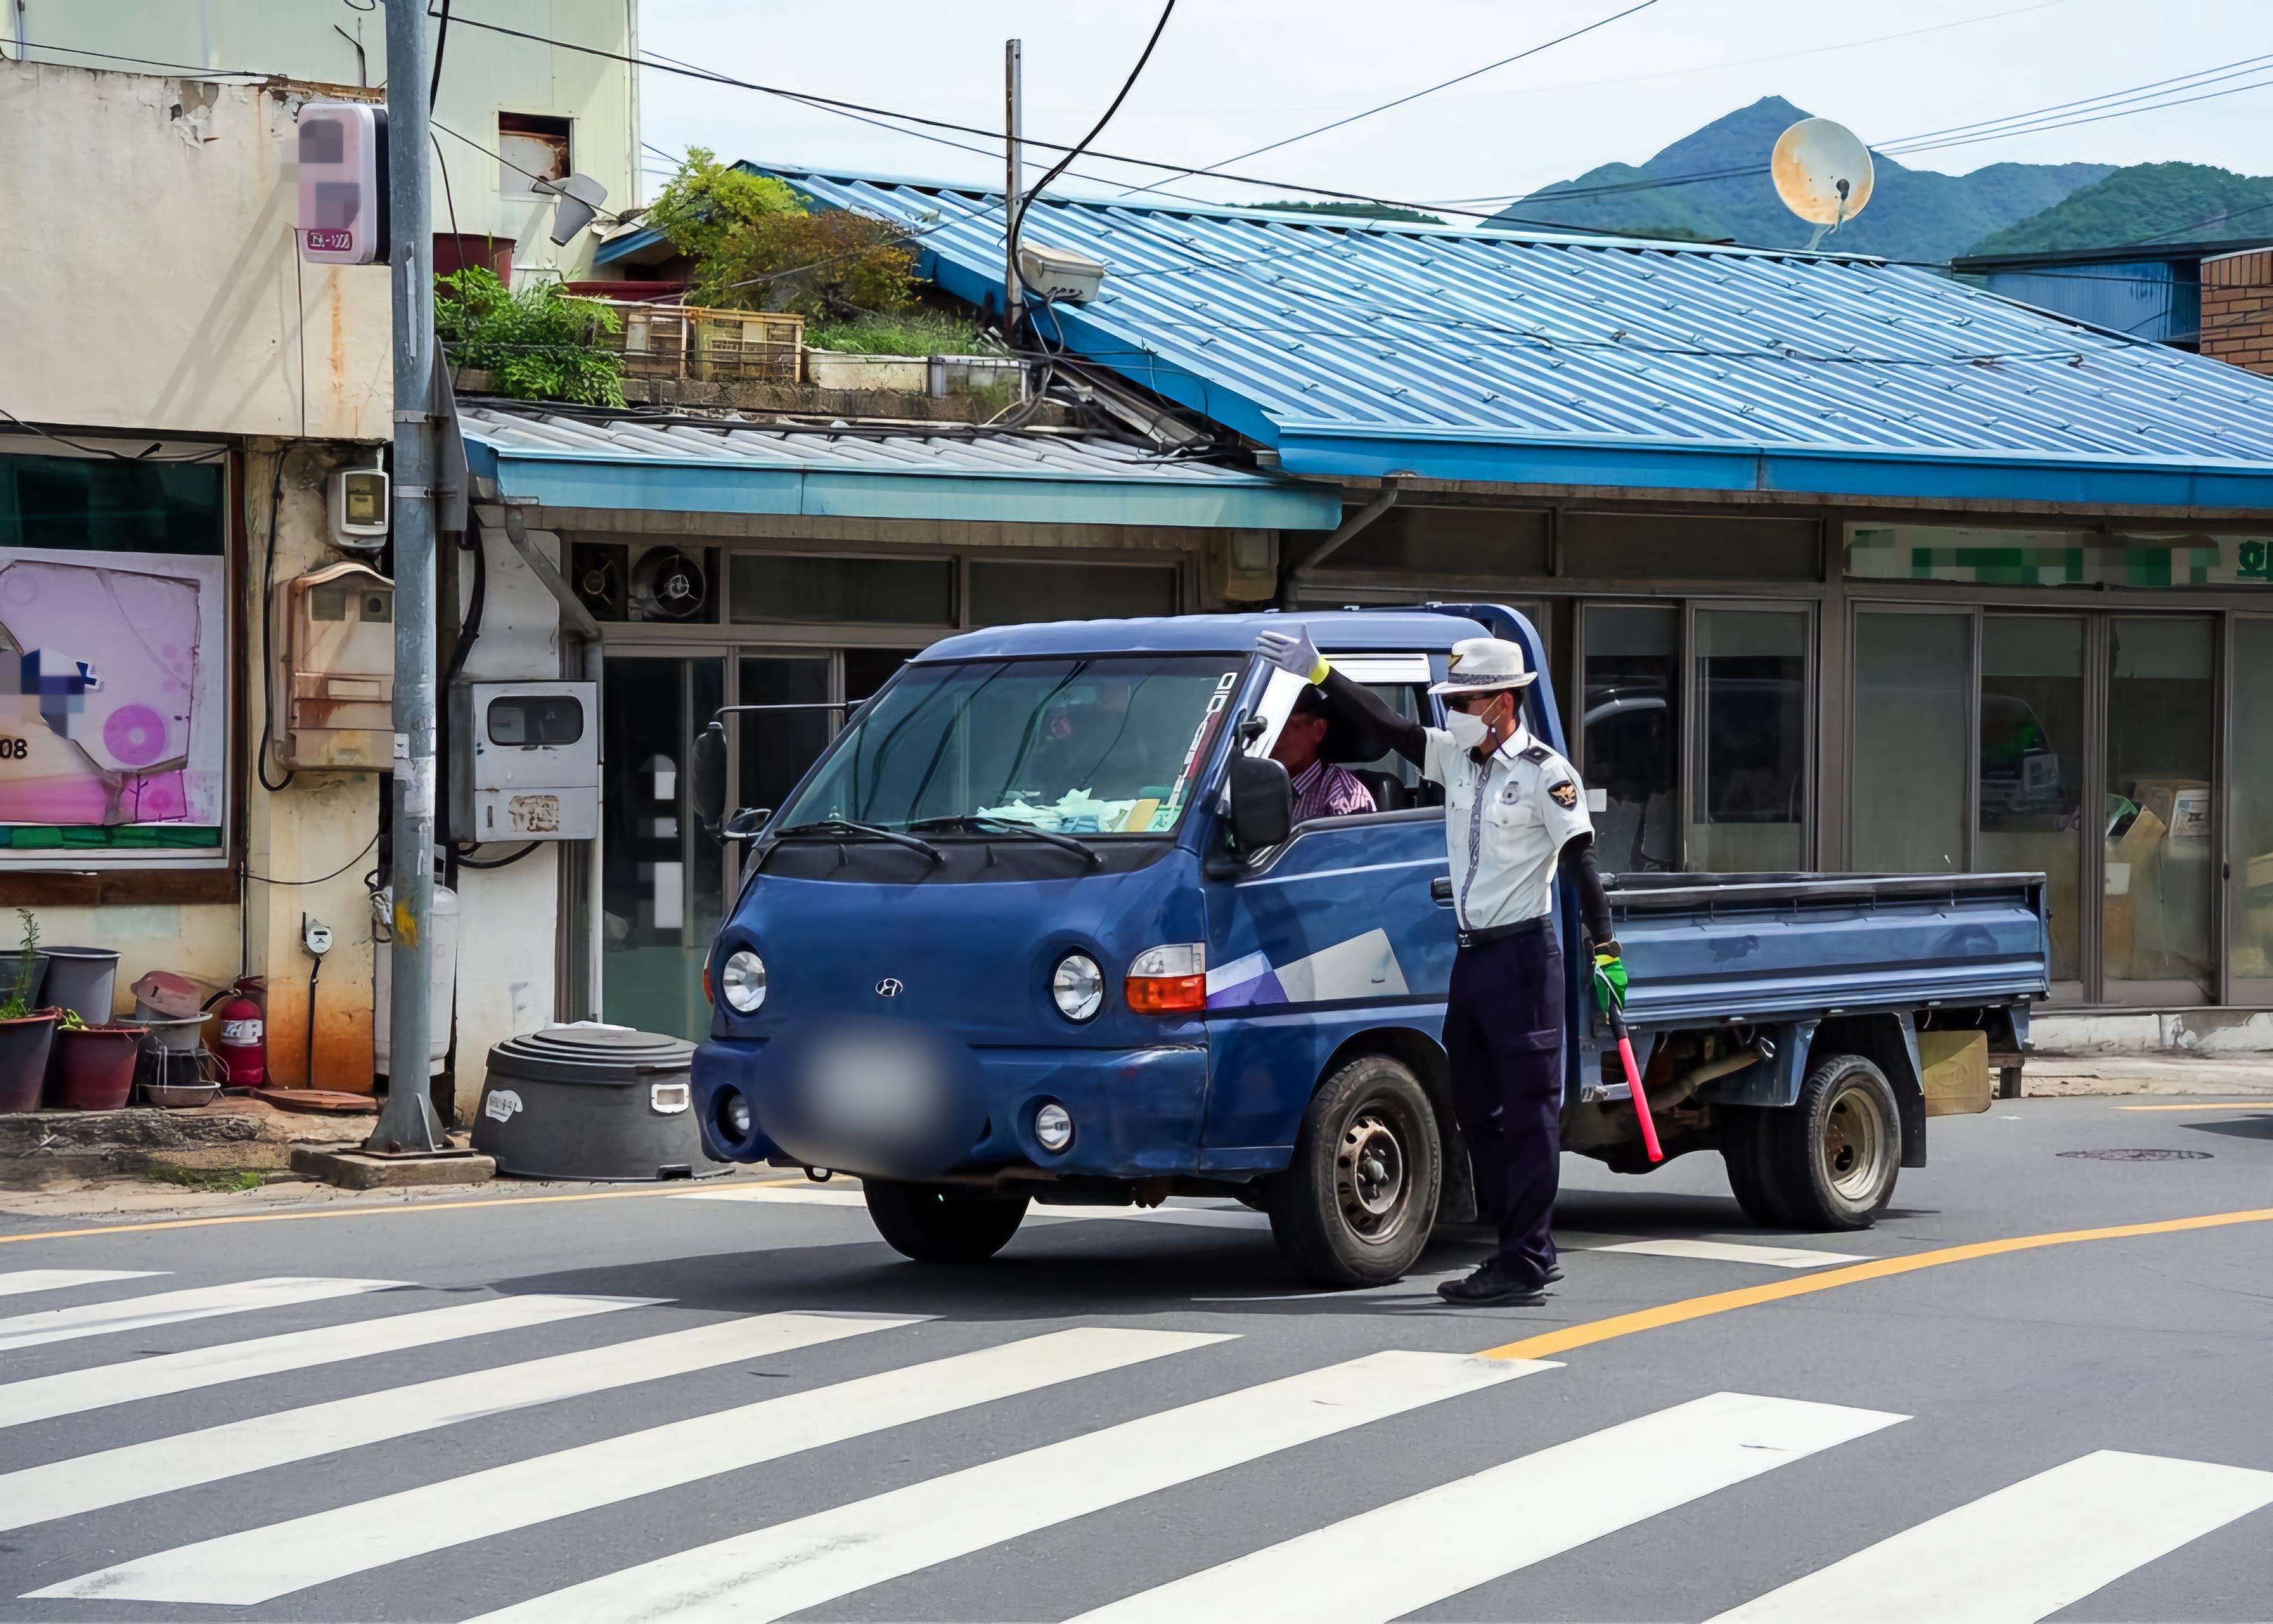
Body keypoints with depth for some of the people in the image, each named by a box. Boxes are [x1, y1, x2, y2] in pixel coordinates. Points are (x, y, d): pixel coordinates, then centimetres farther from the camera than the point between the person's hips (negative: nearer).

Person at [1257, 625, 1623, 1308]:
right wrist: (1319, 673, 8)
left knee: (1529, 1114, -8)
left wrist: (1605, 949, -18)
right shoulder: (1455, 759, 11)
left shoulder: (1544, 772, -9)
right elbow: (1387, 724, 14)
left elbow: (1580, 860, -12)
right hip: (1471, 956, 9)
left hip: (1522, 956, -9)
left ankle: (1527, 1265, -10)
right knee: (1477, 1112, 10)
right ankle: (1518, 1253, 16)